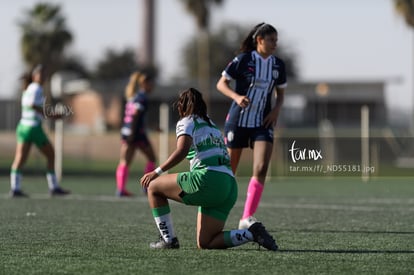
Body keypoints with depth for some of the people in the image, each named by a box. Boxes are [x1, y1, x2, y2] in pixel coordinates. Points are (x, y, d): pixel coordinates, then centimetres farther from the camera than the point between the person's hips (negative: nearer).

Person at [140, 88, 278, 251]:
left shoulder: (187, 122, 5)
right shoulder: (212, 125, 30)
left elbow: (182, 151, -14)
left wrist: (157, 172, -11)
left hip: (208, 179, -8)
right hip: (230, 185, 8)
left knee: (153, 187, 10)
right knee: (204, 244, 11)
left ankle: (168, 240, 6)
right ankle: (252, 233, -5)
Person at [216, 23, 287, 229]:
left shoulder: (278, 65, 4)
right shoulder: (243, 60, -8)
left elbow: (280, 92, 16)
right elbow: (221, 84, -5)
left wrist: (276, 110, -3)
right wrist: (236, 97, -23)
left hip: (263, 123, 3)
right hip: (238, 120, -3)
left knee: (261, 169, -16)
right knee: (229, 170, 4)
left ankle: (247, 218, -17)